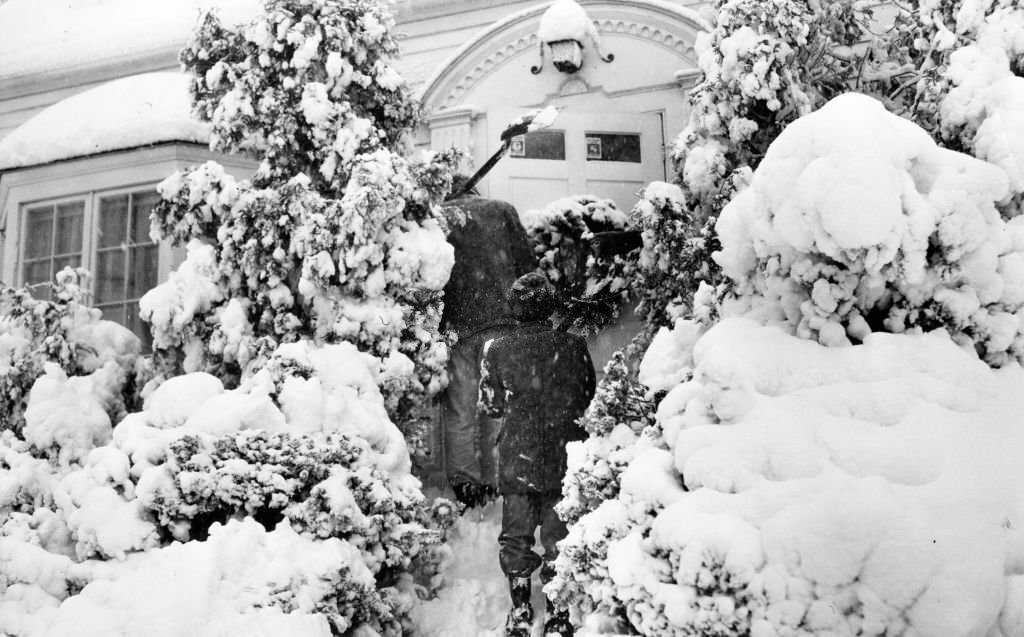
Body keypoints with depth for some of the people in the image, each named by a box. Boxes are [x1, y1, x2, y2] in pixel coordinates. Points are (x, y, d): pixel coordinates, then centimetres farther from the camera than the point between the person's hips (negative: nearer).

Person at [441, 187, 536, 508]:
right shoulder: (502, 210, 11)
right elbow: (527, 264, 7)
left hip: (457, 322, -1)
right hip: (502, 318, 1)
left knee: (459, 408, 6)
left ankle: (464, 480, 4)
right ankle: (494, 480, 10)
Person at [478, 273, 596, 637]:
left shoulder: (498, 350, -8)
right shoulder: (574, 346, -6)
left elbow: (490, 406, 0)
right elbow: (588, 401, 5)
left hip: (516, 460, 0)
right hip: (564, 460, 0)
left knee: (516, 538, 14)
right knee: (559, 540, 10)